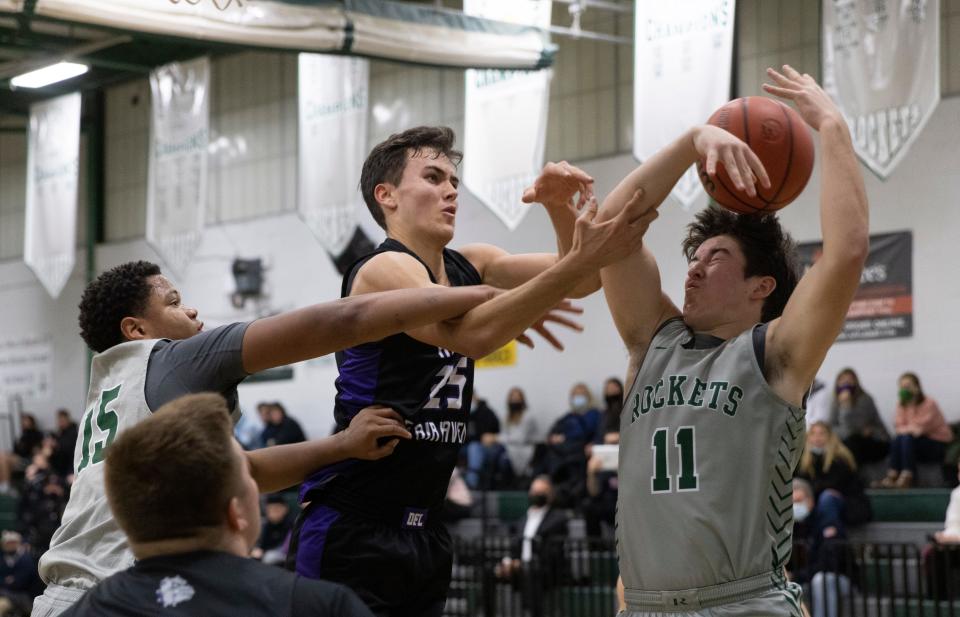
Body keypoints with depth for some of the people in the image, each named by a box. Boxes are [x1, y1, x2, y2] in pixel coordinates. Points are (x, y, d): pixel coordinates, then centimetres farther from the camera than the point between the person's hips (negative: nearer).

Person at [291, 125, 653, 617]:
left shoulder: (468, 266, 10)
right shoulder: (383, 270, -13)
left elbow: (581, 279, 5)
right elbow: (472, 333, -30)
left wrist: (561, 208, -14)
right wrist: (580, 261, -35)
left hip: (425, 531, 8)